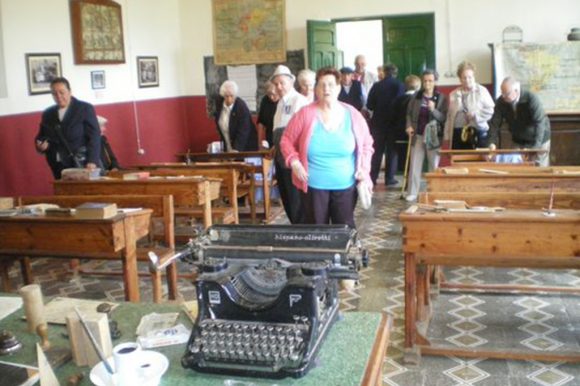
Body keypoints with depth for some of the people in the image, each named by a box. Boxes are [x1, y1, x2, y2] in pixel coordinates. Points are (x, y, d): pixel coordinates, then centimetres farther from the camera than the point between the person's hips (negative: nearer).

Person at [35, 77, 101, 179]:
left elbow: (94, 137, -8)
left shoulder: (85, 108, -1)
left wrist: (92, 161, -20)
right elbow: (41, 137, 22)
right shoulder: (47, 114, 13)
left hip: (83, 166, -4)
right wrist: (41, 145, -3)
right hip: (60, 169, 4)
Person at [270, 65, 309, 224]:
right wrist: (276, 147, 17)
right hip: (281, 156, 9)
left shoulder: (299, 100, -13)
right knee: (286, 197, 15)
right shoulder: (281, 102, 15)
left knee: (296, 198, -3)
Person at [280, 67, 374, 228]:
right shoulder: (305, 114, -5)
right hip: (314, 186, -1)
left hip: (345, 186, 1)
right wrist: (294, 163, -11)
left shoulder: (352, 115, 0)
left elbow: (366, 144, 12)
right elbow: (287, 141, 4)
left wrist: (364, 168, -1)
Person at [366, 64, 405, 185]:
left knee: (377, 151, 8)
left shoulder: (377, 86, -2)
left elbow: (369, 105, -3)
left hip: (378, 122, 2)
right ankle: (389, 178, 7)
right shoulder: (399, 85, -8)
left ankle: (372, 177, 5)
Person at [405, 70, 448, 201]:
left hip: (434, 136, -2)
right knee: (415, 165, 2)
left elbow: (444, 118, -8)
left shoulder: (441, 98, -3)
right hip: (418, 136, 2)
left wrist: (434, 110, -24)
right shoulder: (416, 96, 4)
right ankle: (412, 193, 6)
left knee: (434, 166, 6)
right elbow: (409, 113, 11)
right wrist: (409, 126, -6)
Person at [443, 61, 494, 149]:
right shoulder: (454, 94, 12)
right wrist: (447, 135, 6)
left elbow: (490, 110, 0)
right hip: (458, 134, 2)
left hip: (478, 133, -2)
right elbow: (449, 116, 11)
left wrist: (475, 115, -12)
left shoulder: (482, 91, 4)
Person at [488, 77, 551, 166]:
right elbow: (495, 124, -14)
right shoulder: (501, 102, -15)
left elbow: (540, 123, -32)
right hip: (518, 142, 3)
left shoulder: (531, 99, -27)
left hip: (539, 140, -3)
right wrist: (492, 142, -31)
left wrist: (535, 146, -42)